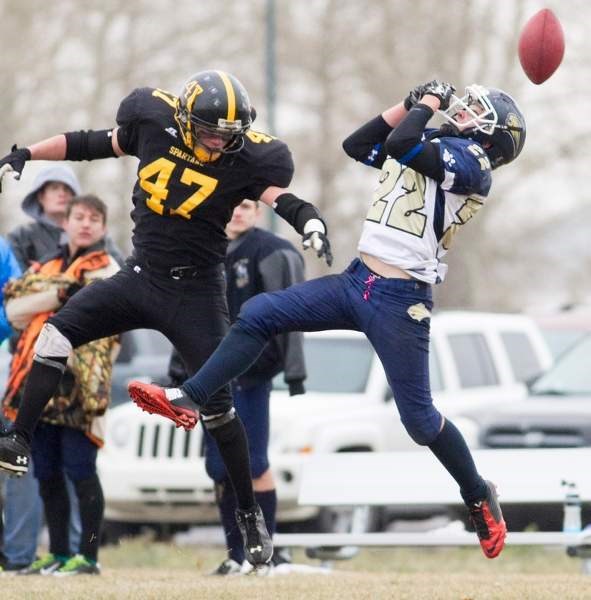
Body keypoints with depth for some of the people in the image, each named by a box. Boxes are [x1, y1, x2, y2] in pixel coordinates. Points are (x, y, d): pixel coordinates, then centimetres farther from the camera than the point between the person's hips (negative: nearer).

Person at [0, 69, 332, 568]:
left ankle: (250, 514, 11)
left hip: (195, 293, -3)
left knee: (218, 405, -3)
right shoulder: (155, 120, -8)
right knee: (55, 335, -8)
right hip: (140, 277, 3)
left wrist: (307, 218, -51)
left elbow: (277, 193, -29)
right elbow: (97, 144, 6)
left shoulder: (247, 157, -16)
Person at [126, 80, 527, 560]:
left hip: (401, 301, -8)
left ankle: (480, 497, 19)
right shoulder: (432, 145, 16)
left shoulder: (469, 159, -10)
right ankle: (190, 398, 4)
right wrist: (410, 105, 16)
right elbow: (356, 145, 25)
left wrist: (429, 104, -7)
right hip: (359, 280, 8)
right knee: (259, 314, -2)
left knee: (418, 417, -2)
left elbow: (400, 144, -25)